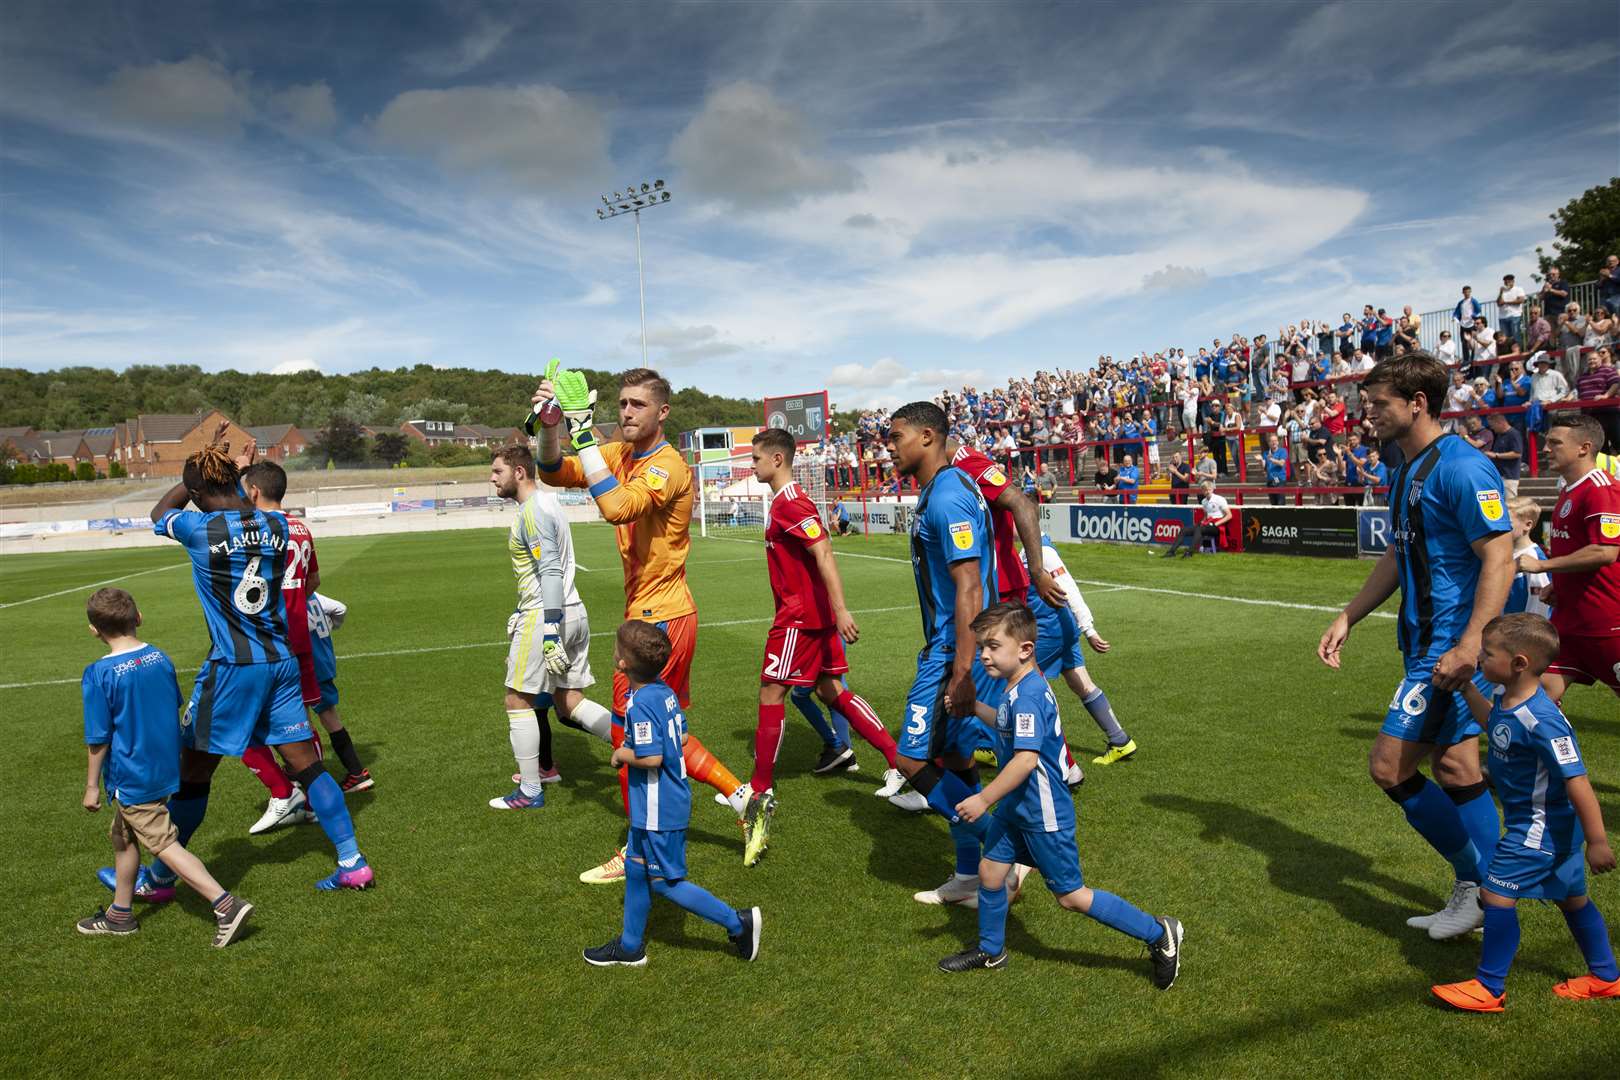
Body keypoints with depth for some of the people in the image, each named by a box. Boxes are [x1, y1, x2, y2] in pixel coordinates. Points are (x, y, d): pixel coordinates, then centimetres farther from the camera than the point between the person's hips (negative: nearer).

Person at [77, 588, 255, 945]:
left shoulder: (98, 675, -19)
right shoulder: (160, 658, -2)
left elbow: (98, 739, -15)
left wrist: (91, 785, -2)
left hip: (130, 778, -7)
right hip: (165, 767, 7)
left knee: (164, 844, -3)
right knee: (122, 837, 24)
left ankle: (226, 905, -11)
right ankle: (120, 913, 37)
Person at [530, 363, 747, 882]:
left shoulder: (667, 465, -19)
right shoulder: (622, 455, 9)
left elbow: (618, 507, -37)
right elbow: (556, 473, 2)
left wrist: (583, 432, -34)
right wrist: (550, 425, -17)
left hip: (660, 620, -9)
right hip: (655, 616, 9)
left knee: (630, 733, 3)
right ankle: (742, 796, 24)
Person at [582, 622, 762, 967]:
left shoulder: (640, 704, -26)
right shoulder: (666, 693, 1)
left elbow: (651, 757, -30)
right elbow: (682, 737, 11)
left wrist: (622, 755, -12)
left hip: (658, 809, -9)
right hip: (673, 800, 9)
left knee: (665, 882, 4)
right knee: (635, 868, 20)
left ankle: (737, 922, 9)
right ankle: (630, 946, 34)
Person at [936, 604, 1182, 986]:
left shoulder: (1028, 695, -27)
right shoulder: (1019, 689, 4)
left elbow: (1026, 759, -33)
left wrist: (983, 799, -27)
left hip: (1043, 814, -9)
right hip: (1015, 806, 9)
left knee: (1071, 895, 3)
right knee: (990, 871, 16)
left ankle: (1159, 934, 17)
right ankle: (990, 951, 36)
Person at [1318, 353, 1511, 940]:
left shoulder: (1460, 466, -16)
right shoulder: (1407, 470, 14)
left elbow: (1499, 556, -21)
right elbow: (1396, 557, 21)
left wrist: (1469, 644, -28)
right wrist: (1347, 618, 18)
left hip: (1449, 649, -10)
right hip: (1428, 643, 10)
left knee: (1389, 765, -6)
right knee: (1455, 768, 14)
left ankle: (1479, 883, 9)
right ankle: (1482, 892, 25)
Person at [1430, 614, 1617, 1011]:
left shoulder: (1540, 721, -30)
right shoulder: (1508, 701, -1)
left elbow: (1576, 780, -28)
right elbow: (1491, 722, 24)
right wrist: (1466, 687, 19)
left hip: (1539, 828, -10)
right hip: (1552, 828, 10)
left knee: (1497, 893, -6)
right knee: (1571, 897, 22)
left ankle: (1489, 987, 6)